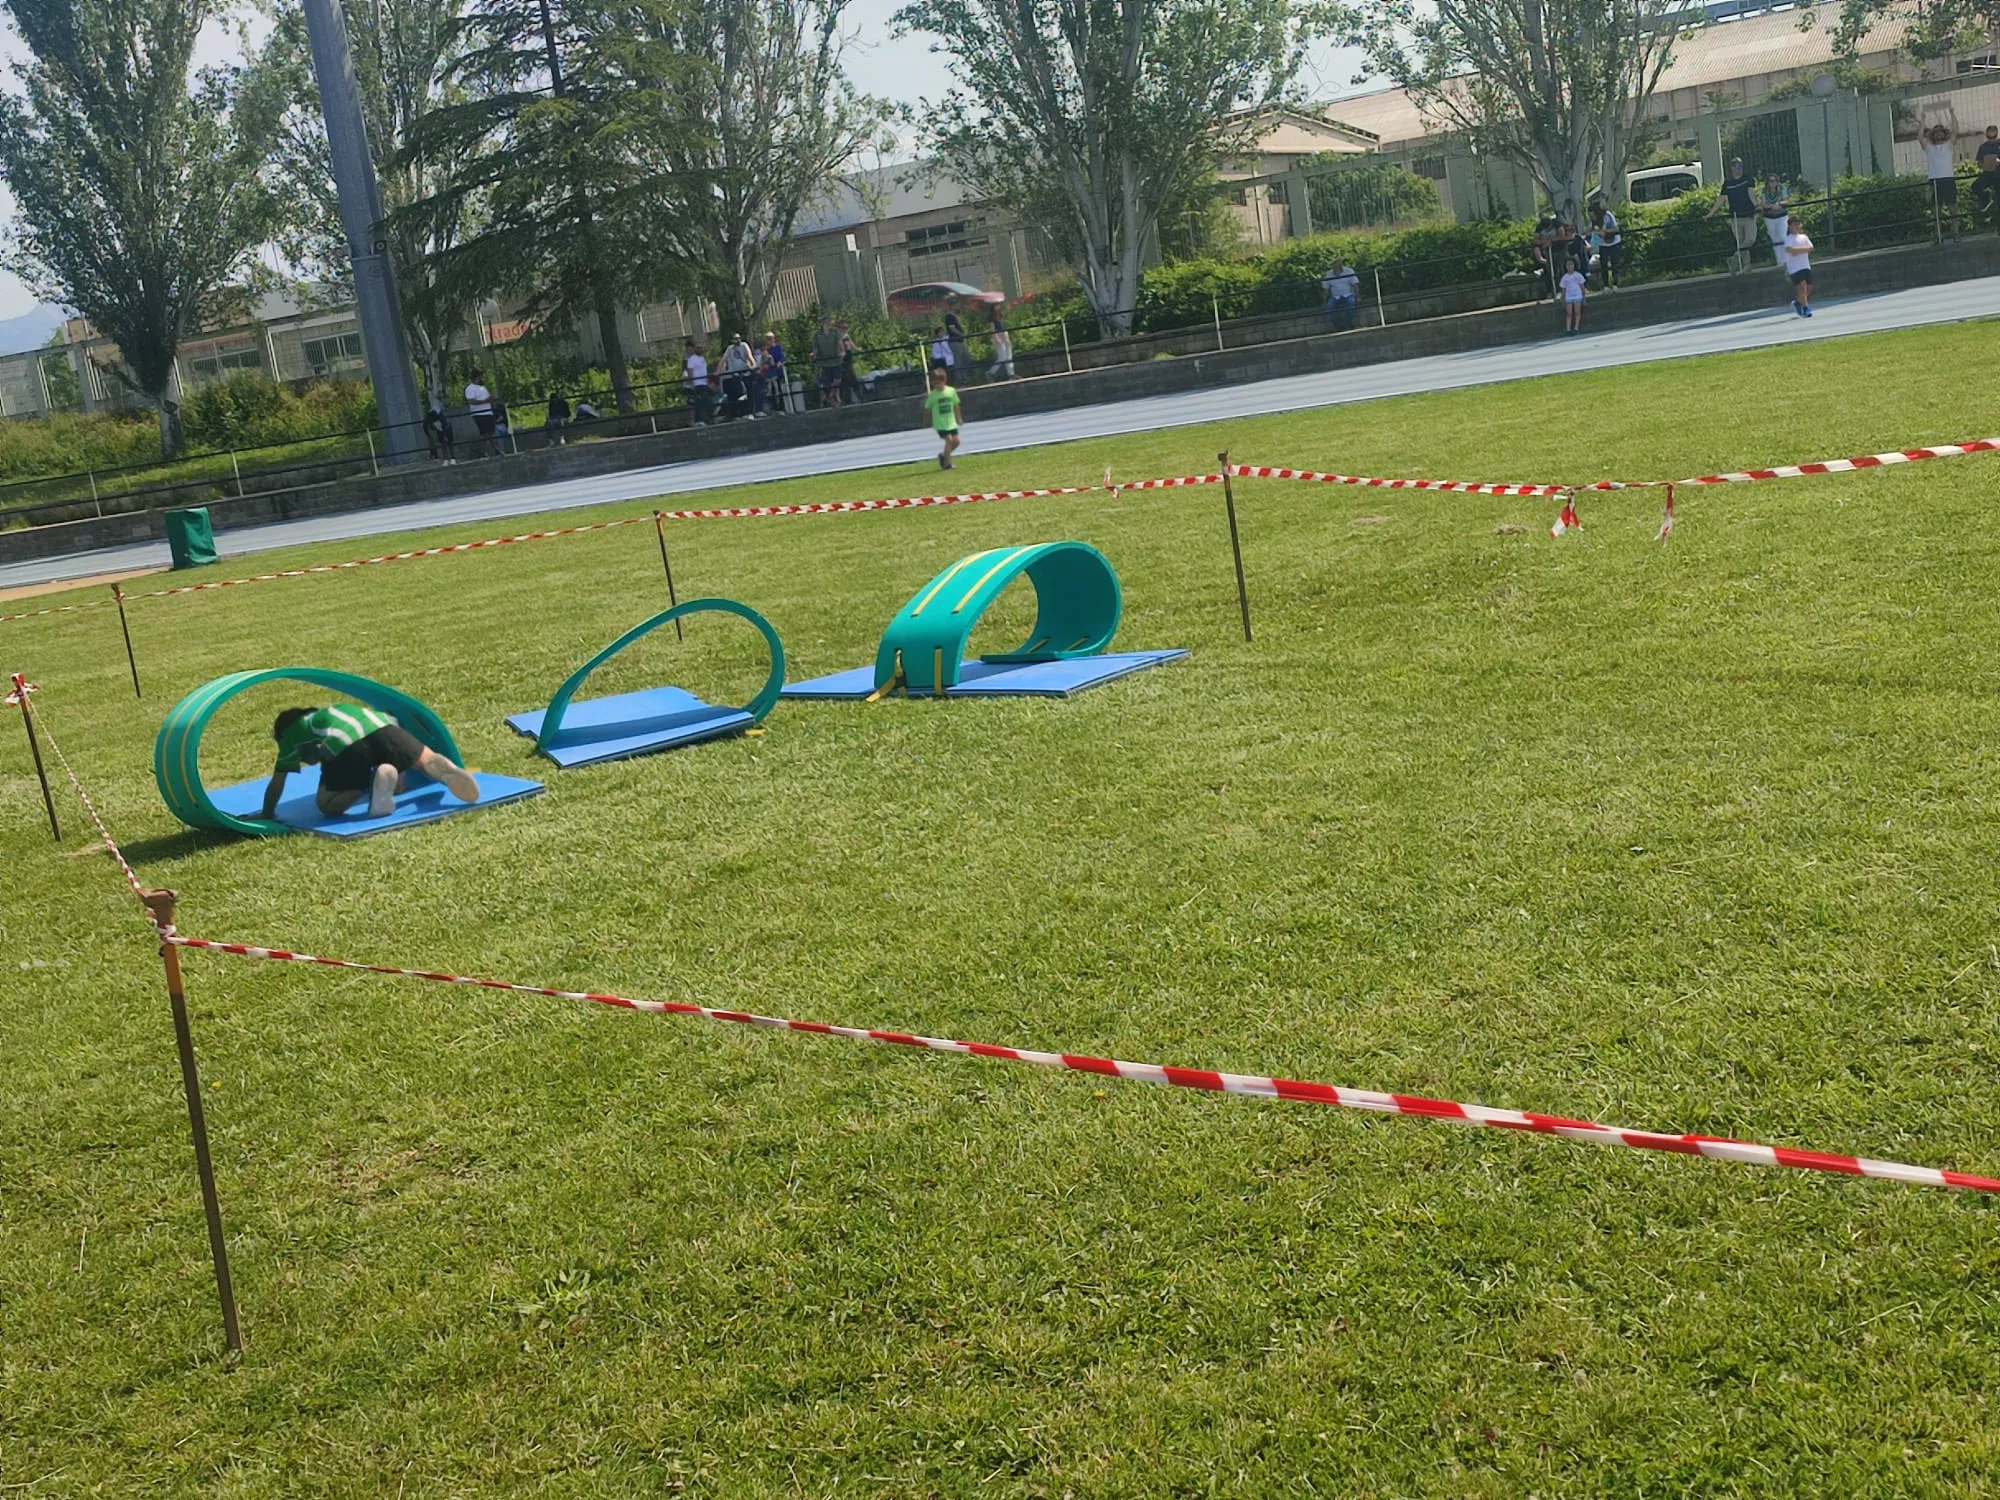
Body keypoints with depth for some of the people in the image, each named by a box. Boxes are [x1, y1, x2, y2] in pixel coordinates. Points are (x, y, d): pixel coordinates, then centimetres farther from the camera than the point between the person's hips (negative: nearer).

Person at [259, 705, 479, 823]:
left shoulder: (290, 736, 32)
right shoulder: (324, 715, 46)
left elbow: (277, 783, 29)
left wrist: (267, 815, 38)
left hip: (348, 744, -5)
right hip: (381, 726, 5)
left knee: (328, 805, 7)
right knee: (426, 758, 23)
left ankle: (376, 781, -20)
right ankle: (443, 771, -14)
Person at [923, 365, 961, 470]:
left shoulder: (951, 391, -1)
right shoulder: (932, 395, -9)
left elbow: (955, 405, 10)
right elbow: (927, 409, 0)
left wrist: (958, 418, 15)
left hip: (951, 422, 4)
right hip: (940, 424, -4)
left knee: (956, 441, 0)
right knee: (949, 439, -15)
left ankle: (943, 455, 23)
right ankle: (947, 463, -4)